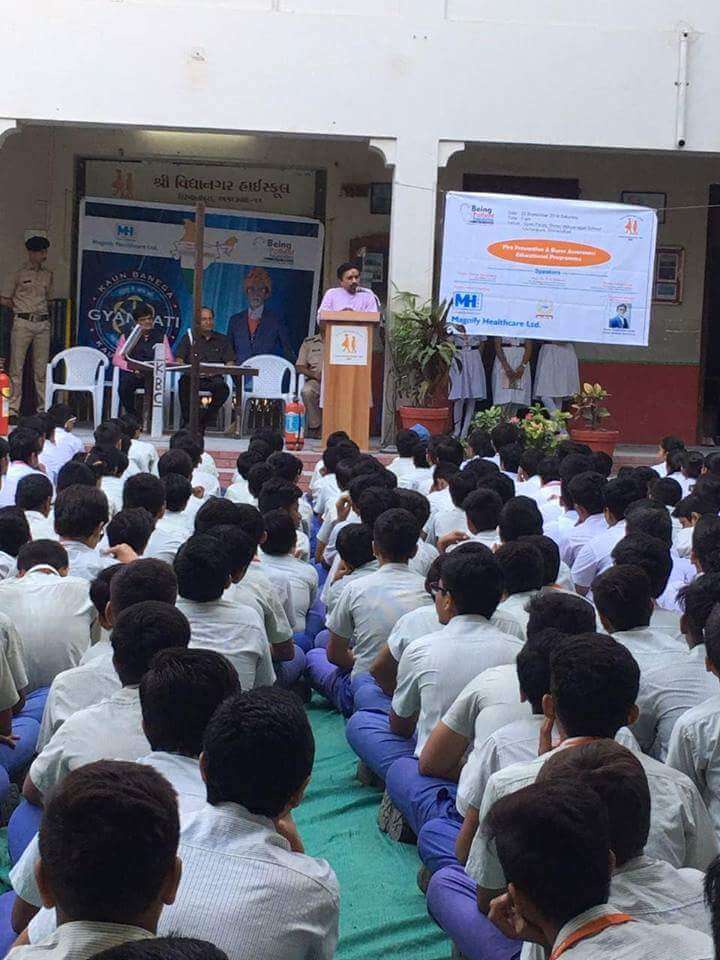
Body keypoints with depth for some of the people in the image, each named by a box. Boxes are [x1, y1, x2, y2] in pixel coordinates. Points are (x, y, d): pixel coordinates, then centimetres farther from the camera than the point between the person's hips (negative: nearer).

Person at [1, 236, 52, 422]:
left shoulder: (48, 275, 15)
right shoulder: (18, 275, 2)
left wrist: (43, 310, 10)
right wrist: (22, 308, 5)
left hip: (43, 323, 4)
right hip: (23, 323, -4)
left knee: (41, 368, 3)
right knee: (17, 367, -5)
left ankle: (43, 409, 6)